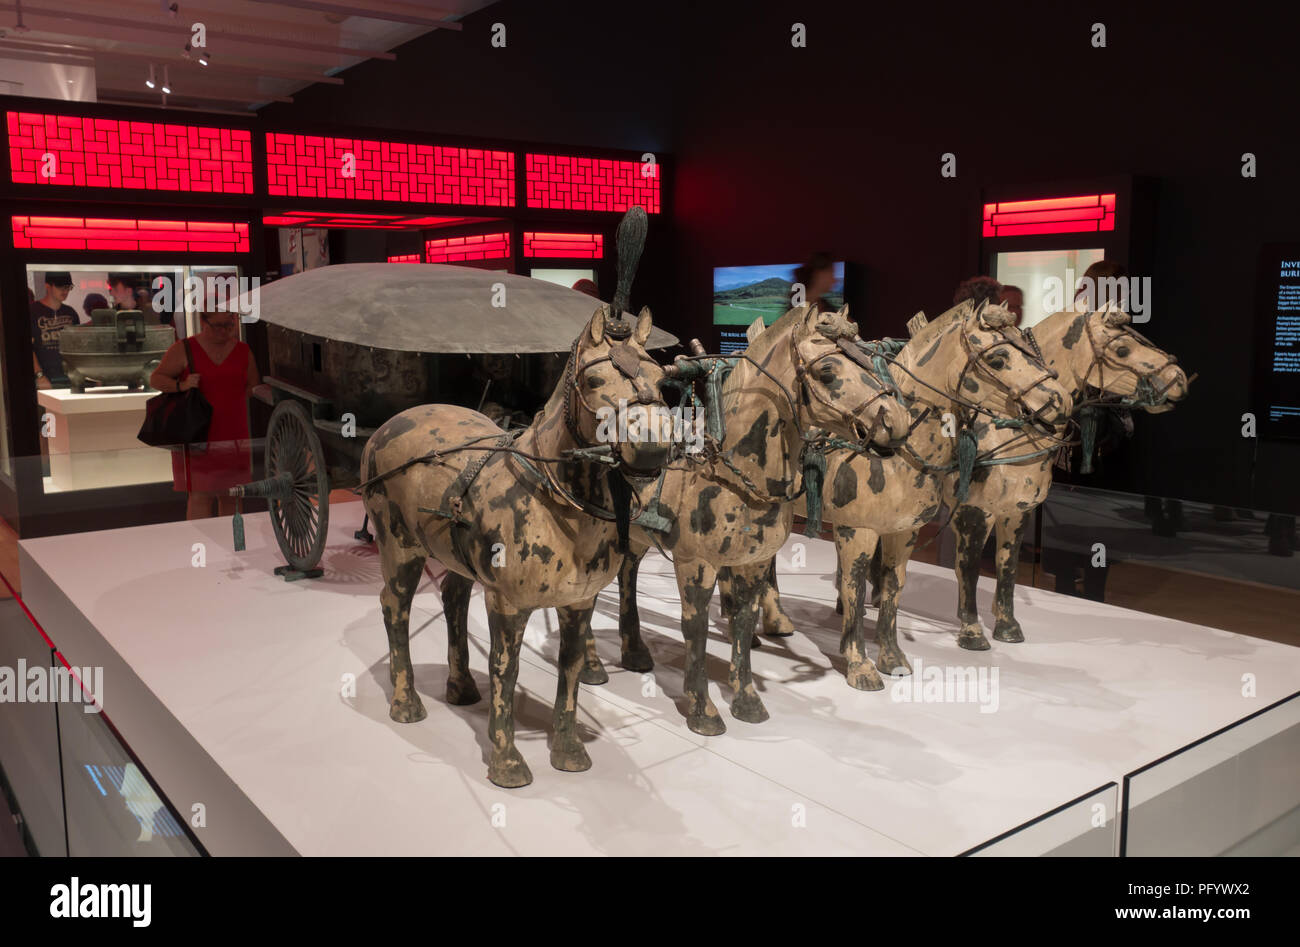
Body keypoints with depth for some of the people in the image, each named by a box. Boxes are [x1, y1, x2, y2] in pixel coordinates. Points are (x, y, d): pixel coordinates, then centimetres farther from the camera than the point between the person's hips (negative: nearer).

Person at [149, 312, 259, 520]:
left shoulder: (243, 351, 9)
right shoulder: (183, 349, 0)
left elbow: (254, 388, 16)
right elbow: (155, 378, 1)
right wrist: (181, 385, -16)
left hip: (234, 436, 3)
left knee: (231, 497, 6)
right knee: (200, 496, -8)